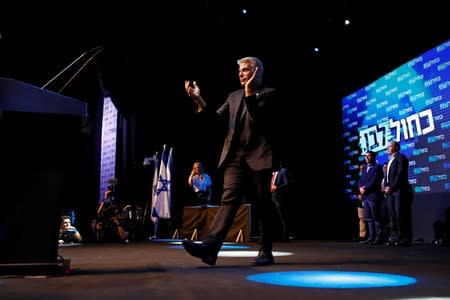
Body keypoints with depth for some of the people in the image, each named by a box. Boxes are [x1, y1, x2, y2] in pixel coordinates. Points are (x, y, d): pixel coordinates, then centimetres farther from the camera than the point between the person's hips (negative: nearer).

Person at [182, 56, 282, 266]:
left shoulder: (268, 94, 4)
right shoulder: (234, 96, 20)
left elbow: (258, 119, -11)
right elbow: (217, 117, 8)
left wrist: (250, 93, -15)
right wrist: (198, 99, -3)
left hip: (258, 155, -4)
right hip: (235, 156, 4)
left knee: (262, 205, 2)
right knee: (229, 199, -10)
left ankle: (266, 251, 13)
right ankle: (210, 246, -24)